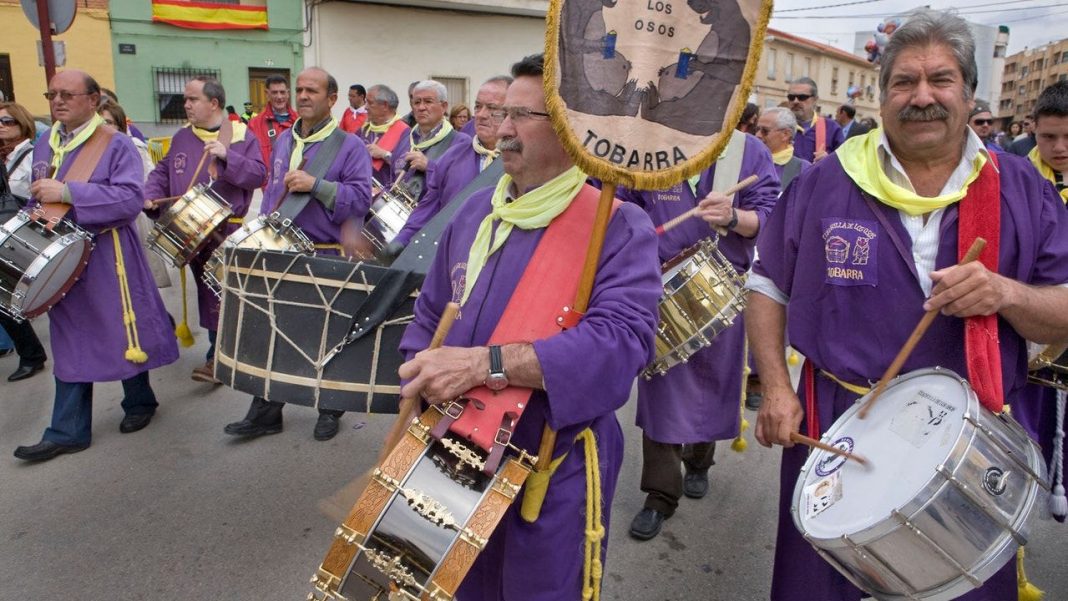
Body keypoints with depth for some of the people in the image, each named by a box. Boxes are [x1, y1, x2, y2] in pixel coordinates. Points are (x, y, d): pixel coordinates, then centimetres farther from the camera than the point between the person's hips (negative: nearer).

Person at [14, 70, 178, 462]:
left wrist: (68, 193, -25)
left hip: (108, 260, -6)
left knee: (122, 333, 6)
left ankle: (139, 402, 29)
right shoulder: (43, 148, 12)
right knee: (70, 341, 9)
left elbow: (131, 197, -23)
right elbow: (39, 202, 23)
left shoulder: (115, 145, -9)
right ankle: (68, 430, 15)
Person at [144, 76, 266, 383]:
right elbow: (162, 172, 18)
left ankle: (217, 357, 5)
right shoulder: (181, 137, 12)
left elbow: (258, 175, -11)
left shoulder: (242, 135, -2)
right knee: (207, 291, 10)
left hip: (227, 232, -5)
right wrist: (151, 196, 1)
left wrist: (227, 156, -22)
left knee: (220, 293, -4)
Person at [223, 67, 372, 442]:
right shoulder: (283, 140, 13)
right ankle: (266, 411, 20)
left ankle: (330, 409, 24)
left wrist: (316, 185, -24)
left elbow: (361, 197, -16)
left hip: (327, 257, -6)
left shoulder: (349, 146, -6)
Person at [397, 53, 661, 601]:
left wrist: (484, 362, -36)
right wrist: (419, 392, -3)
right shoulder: (475, 213, 5)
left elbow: (621, 341, -30)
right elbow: (429, 319, 12)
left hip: (556, 472, -5)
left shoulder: (618, 227, -15)